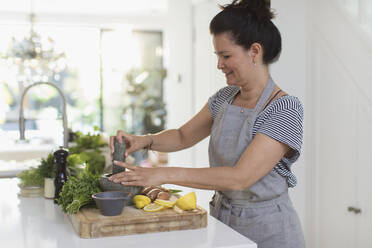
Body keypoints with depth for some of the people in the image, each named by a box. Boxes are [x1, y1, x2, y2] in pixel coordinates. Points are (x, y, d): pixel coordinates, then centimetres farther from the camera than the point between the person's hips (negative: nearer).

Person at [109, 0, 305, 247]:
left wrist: (166, 174, -29)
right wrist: (145, 140, -7)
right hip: (222, 218, 6)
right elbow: (183, 136, 13)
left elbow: (240, 177, -28)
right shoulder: (225, 97, 1)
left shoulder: (286, 108, -21)